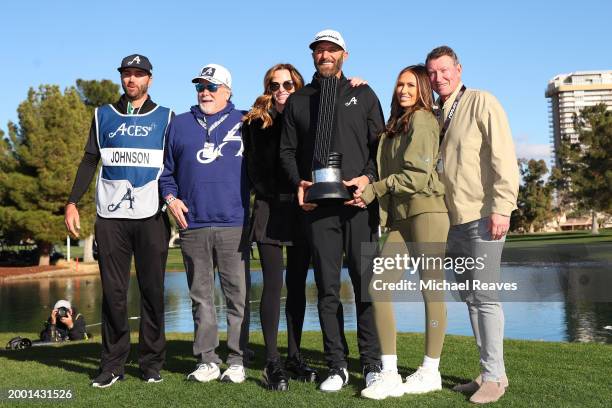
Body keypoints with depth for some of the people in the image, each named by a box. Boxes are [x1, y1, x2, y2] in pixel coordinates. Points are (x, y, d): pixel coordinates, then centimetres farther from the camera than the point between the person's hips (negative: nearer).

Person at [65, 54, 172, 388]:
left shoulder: (165, 117, 10)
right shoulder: (104, 115, 15)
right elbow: (89, 161, 13)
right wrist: (73, 202, 4)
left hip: (152, 216, -1)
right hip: (110, 216, 1)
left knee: (152, 290, 1)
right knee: (113, 291, 1)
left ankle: (151, 363, 10)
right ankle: (113, 364, 8)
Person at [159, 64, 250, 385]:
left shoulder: (244, 123, 9)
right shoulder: (179, 125, 15)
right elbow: (166, 170, 16)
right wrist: (170, 197, 2)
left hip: (233, 225, -2)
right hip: (192, 226, 2)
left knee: (237, 295, -1)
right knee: (201, 296, 7)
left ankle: (237, 361, 8)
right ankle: (207, 359, 15)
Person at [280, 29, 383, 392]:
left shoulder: (363, 95, 11)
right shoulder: (298, 100, 15)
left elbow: (379, 142, 7)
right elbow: (288, 150, 14)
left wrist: (367, 177, -10)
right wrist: (299, 182, -3)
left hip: (358, 201, -1)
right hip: (317, 204, 2)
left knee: (366, 283, -1)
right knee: (327, 287, 3)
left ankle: (372, 364, 8)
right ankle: (337, 366, 11)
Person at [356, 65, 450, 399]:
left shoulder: (422, 119, -2)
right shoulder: (393, 127, 23)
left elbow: (417, 174, -12)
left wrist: (374, 190, -8)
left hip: (426, 211, -8)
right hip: (399, 217, 8)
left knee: (430, 289, -1)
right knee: (379, 288, -4)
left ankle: (430, 372, 10)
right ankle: (389, 375, -1)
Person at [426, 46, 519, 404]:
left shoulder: (481, 102, -4)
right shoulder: (434, 115, 17)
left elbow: (503, 156, -13)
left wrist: (502, 207, -20)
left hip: (483, 216, -7)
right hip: (455, 219, 7)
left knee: (484, 296, -6)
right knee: (470, 297, 10)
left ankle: (495, 376, 3)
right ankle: (487, 374, 20)